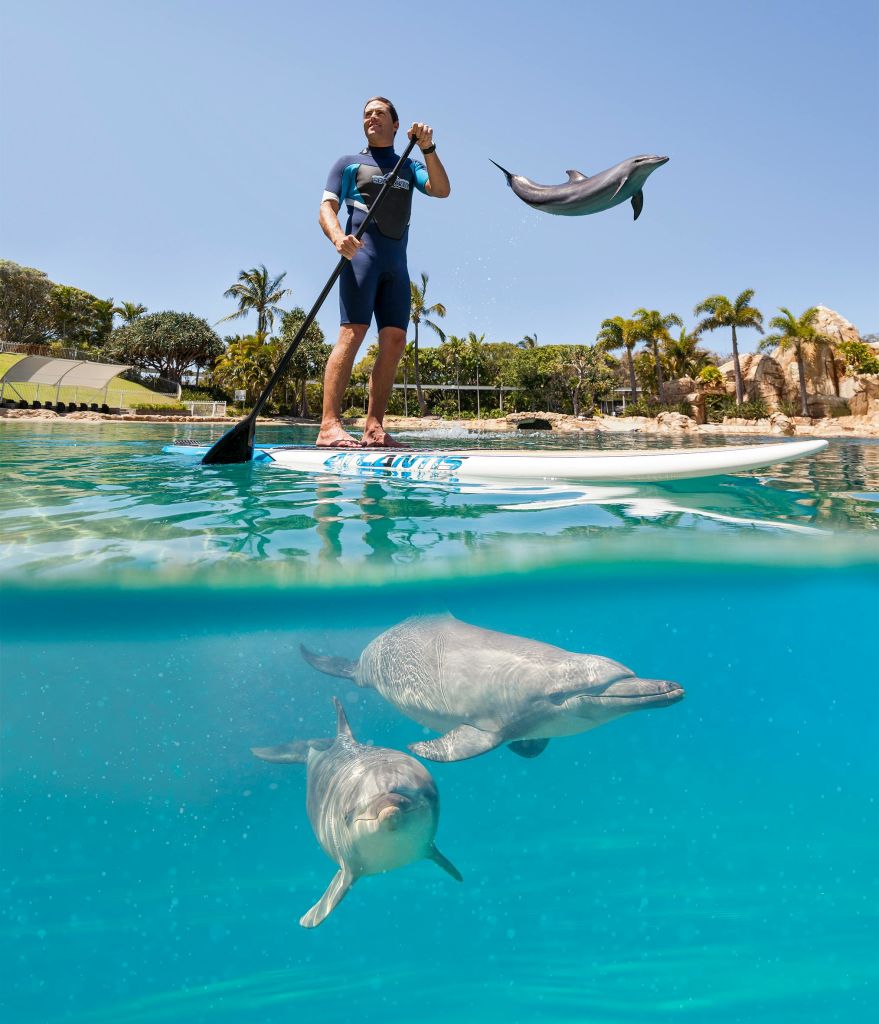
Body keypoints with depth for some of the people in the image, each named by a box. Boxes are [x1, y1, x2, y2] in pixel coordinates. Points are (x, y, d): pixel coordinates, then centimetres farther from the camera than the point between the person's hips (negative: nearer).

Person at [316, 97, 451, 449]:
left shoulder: (409, 167, 25)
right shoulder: (349, 164, 17)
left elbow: (442, 190, 7)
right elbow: (326, 209, 3)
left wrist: (428, 149, -5)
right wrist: (338, 237, -18)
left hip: (397, 262, 4)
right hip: (361, 253, -4)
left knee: (394, 340, -6)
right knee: (352, 332, -19)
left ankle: (374, 429, -6)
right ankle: (329, 426, -25)